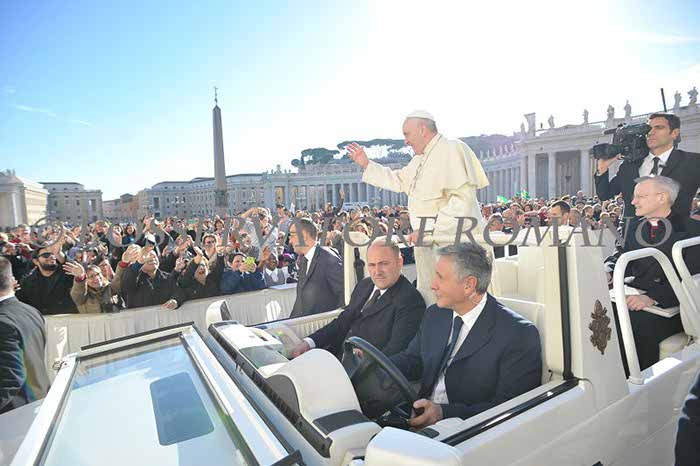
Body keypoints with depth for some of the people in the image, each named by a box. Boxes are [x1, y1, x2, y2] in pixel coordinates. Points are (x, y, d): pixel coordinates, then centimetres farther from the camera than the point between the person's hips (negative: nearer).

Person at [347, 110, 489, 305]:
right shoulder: (420, 159, 18)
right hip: (427, 241, 9)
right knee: (427, 300, 14)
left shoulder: (452, 149, -12)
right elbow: (399, 181, 30)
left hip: (455, 242, -9)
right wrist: (366, 164, 26)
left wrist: (430, 229, -25)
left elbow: (463, 198, -22)